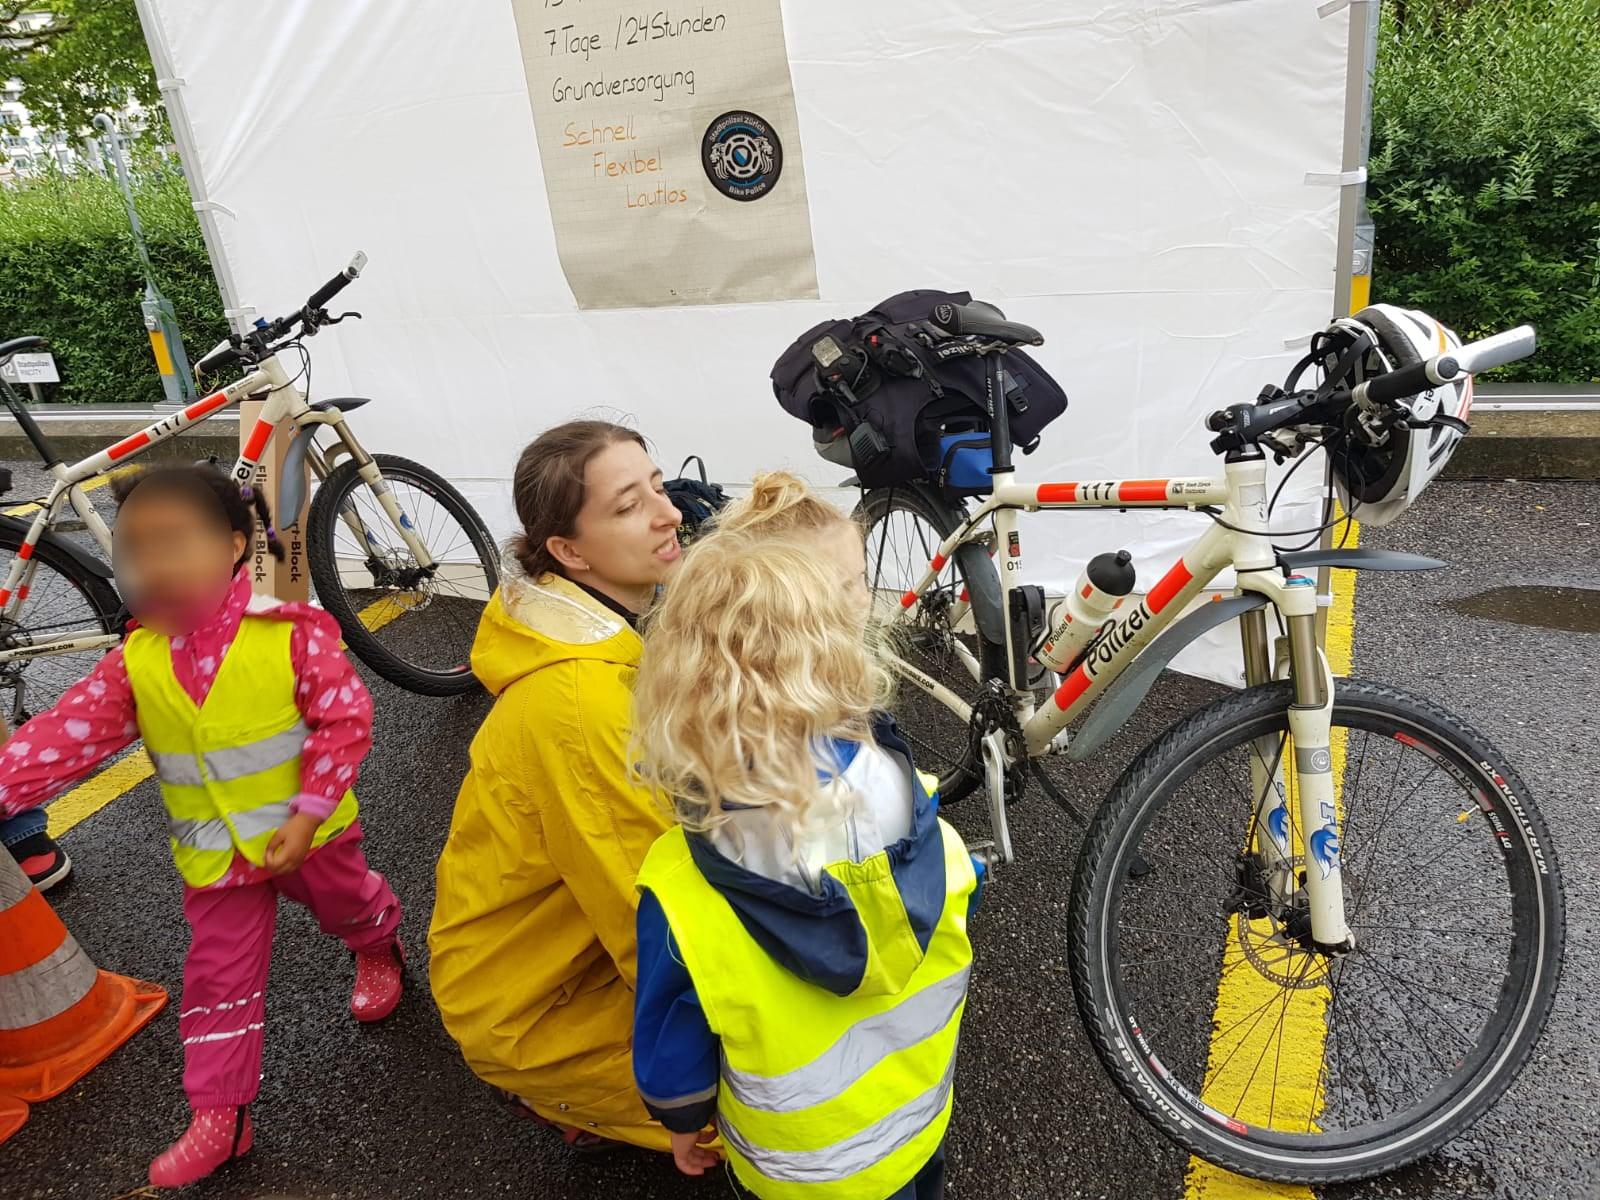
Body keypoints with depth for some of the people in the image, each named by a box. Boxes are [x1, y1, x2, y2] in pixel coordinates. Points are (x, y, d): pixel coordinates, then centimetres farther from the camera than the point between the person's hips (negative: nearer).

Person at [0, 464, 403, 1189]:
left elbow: (345, 720, -20)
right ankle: (220, 1116, 23)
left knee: (348, 904, 25)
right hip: (214, 854, 3)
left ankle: (379, 948, 59)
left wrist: (308, 813, -22)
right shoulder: (135, 663, -9)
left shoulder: (290, 631, -22)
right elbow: (65, 736, -14)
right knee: (219, 978, 10)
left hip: (307, 831, -2)